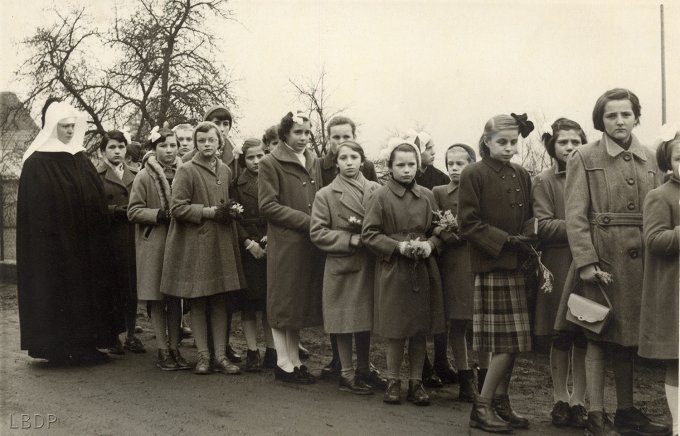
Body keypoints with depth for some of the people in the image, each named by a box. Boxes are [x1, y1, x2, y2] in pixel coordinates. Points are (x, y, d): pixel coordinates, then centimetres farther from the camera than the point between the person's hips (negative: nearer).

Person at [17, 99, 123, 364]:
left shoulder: (81, 160, 11)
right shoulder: (37, 163, -7)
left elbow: (96, 204, 11)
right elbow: (34, 211, -10)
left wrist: (100, 242, 7)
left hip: (84, 246, 6)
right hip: (52, 245, -6)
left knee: (84, 291, 8)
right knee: (56, 293, 0)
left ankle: (83, 345, 17)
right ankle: (57, 348, 10)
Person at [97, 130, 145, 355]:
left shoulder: (134, 174, 16)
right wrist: (117, 210, -15)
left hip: (132, 239, 4)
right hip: (109, 240, -4)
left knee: (132, 289, 6)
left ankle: (131, 335, 15)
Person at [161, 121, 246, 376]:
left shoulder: (226, 171, 12)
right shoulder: (186, 171, -5)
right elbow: (177, 208, -11)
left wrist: (231, 211, 3)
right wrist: (209, 212, -15)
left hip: (222, 244, 5)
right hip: (195, 245, -4)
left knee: (220, 302, 6)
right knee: (198, 304, 3)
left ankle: (220, 355, 12)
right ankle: (203, 356, 13)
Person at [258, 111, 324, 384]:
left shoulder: (314, 163, 15)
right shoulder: (270, 163, -5)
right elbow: (268, 206, -11)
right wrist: (306, 220, -16)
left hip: (310, 242, 6)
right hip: (284, 242, -6)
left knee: (301, 301, 11)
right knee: (283, 301, 1)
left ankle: (294, 360, 20)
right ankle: (283, 363, 9)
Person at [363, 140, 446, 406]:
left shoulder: (427, 196, 7)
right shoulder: (380, 197, -3)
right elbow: (369, 234, -5)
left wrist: (429, 244, -8)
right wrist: (399, 246, -16)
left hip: (423, 271, 3)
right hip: (393, 271, -3)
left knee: (420, 330, 8)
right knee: (396, 331, 3)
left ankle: (416, 382, 19)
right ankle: (393, 382, 18)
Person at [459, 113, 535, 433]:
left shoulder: (521, 176, 14)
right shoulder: (474, 175, -5)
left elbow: (529, 218, 17)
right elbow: (469, 224, -9)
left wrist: (527, 238, -4)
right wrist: (505, 240, -15)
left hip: (516, 265, 6)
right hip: (491, 267, -6)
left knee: (513, 341, 8)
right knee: (506, 341, -7)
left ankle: (501, 403, 21)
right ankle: (482, 407, 5)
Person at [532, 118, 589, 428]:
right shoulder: (544, 182, 2)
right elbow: (543, 225, -8)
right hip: (558, 266, -2)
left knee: (584, 338, 4)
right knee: (560, 338, 5)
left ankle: (579, 400, 15)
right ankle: (560, 399, 17)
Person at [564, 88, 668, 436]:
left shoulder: (649, 160, 11)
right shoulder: (583, 158, -3)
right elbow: (575, 215, -9)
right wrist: (585, 260, -16)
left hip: (639, 260, 5)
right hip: (601, 258, -4)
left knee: (628, 336, 13)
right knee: (598, 336, 1)